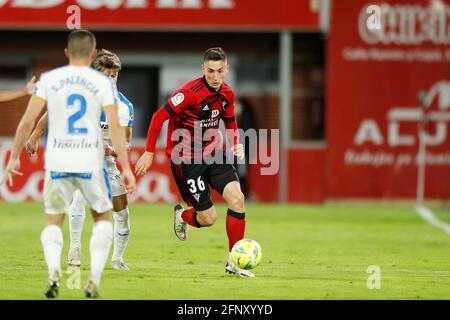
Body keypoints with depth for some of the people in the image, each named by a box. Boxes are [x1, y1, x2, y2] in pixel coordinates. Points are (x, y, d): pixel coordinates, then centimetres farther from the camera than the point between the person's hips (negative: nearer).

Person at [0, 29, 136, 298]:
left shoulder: (49, 79, 2)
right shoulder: (103, 82, -1)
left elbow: (28, 120, -3)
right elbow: (115, 127, -9)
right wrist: (126, 168, -7)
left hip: (57, 162, 1)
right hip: (91, 162, -1)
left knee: (54, 221, 13)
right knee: (102, 218, 19)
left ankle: (54, 269, -15)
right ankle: (94, 278, 4)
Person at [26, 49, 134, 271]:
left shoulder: (125, 107, -7)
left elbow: (126, 142, -5)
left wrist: (114, 151, -26)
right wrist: (35, 137, -1)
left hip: (106, 161, 3)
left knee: (122, 212, 4)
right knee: (80, 194, -31)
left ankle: (117, 259, 22)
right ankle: (74, 249, -29)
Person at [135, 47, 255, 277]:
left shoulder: (226, 94, 0)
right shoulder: (191, 92, -21)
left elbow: (230, 122, 19)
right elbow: (159, 117, -18)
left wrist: (236, 145, 0)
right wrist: (149, 152, -18)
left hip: (213, 153, 6)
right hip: (187, 159, -6)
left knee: (237, 199, -12)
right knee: (208, 218, -5)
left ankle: (233, 262, -1)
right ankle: (181, 216, 34)